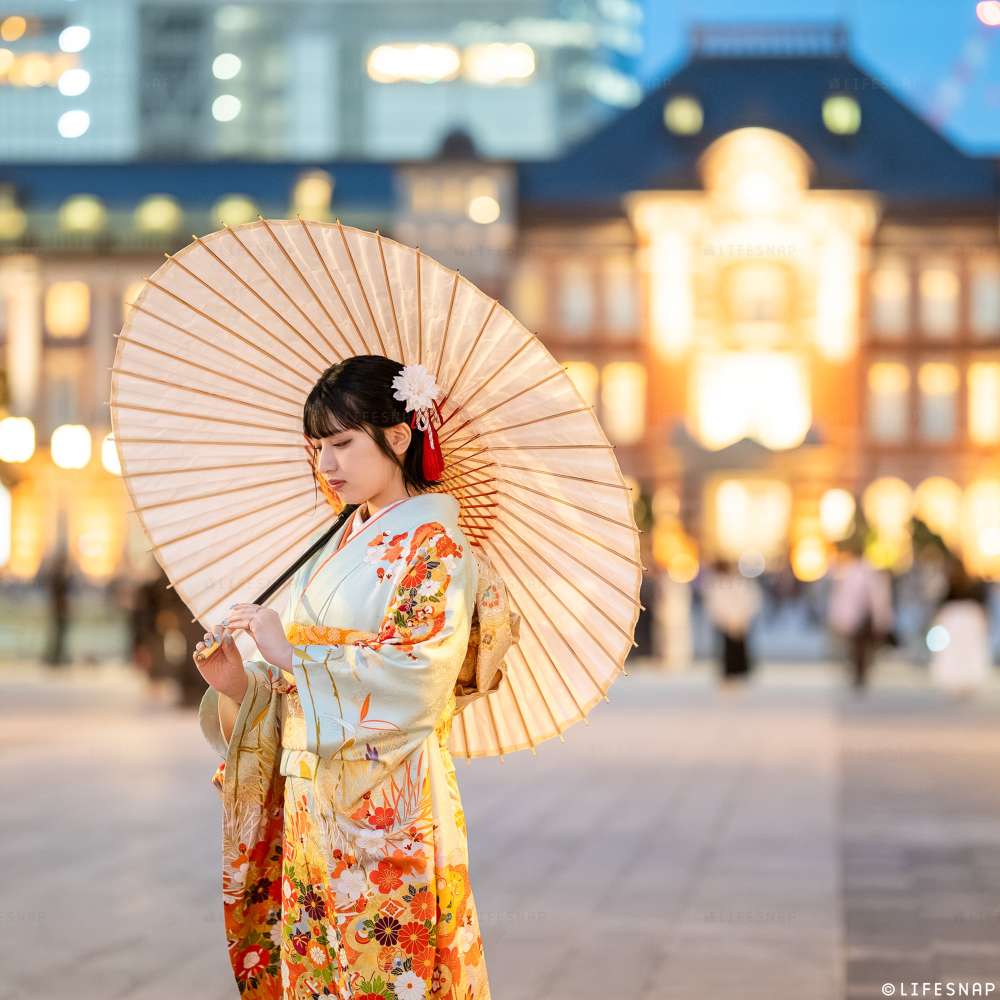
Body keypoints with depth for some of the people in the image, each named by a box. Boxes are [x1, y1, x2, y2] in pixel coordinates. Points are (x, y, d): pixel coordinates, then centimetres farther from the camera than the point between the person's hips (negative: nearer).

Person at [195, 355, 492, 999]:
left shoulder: (434, 546, -6)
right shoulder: (341, 543, 17)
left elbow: (418, 675, -20)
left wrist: (293, 649, -15)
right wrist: (239, 684, -3)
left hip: (388, 802, -7)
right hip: (309, 803, 7)